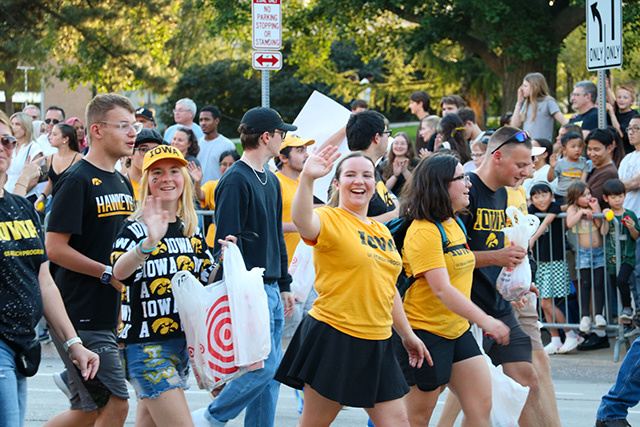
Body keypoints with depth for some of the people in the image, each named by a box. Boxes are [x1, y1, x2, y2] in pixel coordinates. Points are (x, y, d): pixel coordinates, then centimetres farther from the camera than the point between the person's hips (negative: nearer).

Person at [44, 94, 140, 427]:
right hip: (80, 317, -9)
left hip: (109, 315, 9)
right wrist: (109, 274, -17)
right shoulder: (78, 180, -11)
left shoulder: (122, 183, 15)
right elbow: (55, 248, -16)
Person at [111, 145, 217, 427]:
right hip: (145, 343, -7)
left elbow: (207, 281, 19)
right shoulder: (136, 228, -9)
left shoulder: (192, 230, 12)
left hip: (184, 339, 7)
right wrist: (149, 242, -47)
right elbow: (119, 272, -29)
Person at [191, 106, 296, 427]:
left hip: (271, 289, 9)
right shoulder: (236, 181, -12)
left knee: (271, 370, 7)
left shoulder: (271, 181, 16)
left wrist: (284, 285, 21)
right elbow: (227, 241, -17)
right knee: (263, 365, -13)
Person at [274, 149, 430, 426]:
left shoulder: (382, 232, 15)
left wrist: (407, 335, 25)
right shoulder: (331, 220, -8)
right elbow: (302, 221, -34)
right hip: (333, 339, -7)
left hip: (377, 343, 7)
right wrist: (307, 178, -50)